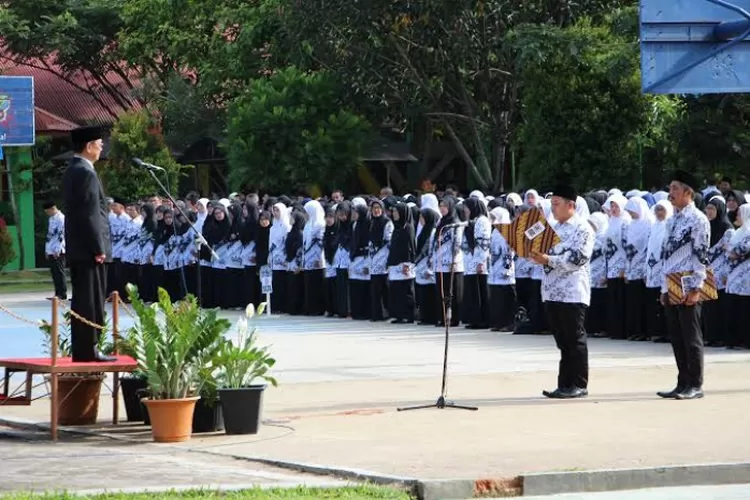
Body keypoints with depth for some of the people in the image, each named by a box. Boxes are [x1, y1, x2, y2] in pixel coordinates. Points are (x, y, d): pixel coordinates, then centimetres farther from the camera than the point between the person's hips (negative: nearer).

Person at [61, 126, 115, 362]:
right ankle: (87, 350, -6)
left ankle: (81, 349, 15)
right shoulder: (86, 173, -17)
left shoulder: (72, 170, 14)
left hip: (77, 247, 10)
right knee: (91, 300, -7)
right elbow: (91, 214, -20)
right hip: (88, 248, -10)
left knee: (82, 300, 12)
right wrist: (98, 249, -18)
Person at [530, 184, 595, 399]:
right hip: (553, 292, 8)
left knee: (575, 339, -3)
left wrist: (548, 260, -21)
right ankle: (565, 384, 12)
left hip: (572, 293, -8)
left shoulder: (582, 228, -7)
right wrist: (538, 256, 3)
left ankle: (579, 385, 1)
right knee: (562, 341, 9)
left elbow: (577, 258, -18)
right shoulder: (555, 228, 19)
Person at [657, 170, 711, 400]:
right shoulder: (673, 221, 16)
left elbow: (702, 256, -13)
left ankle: (695, 386, 1)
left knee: (691, 338, -4)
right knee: (677, 338, 9)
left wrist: (696, 288, -18)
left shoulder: (698, 219, -8)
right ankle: (683, 384, 15)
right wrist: (664, 288, 16)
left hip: (688, 288, -8)